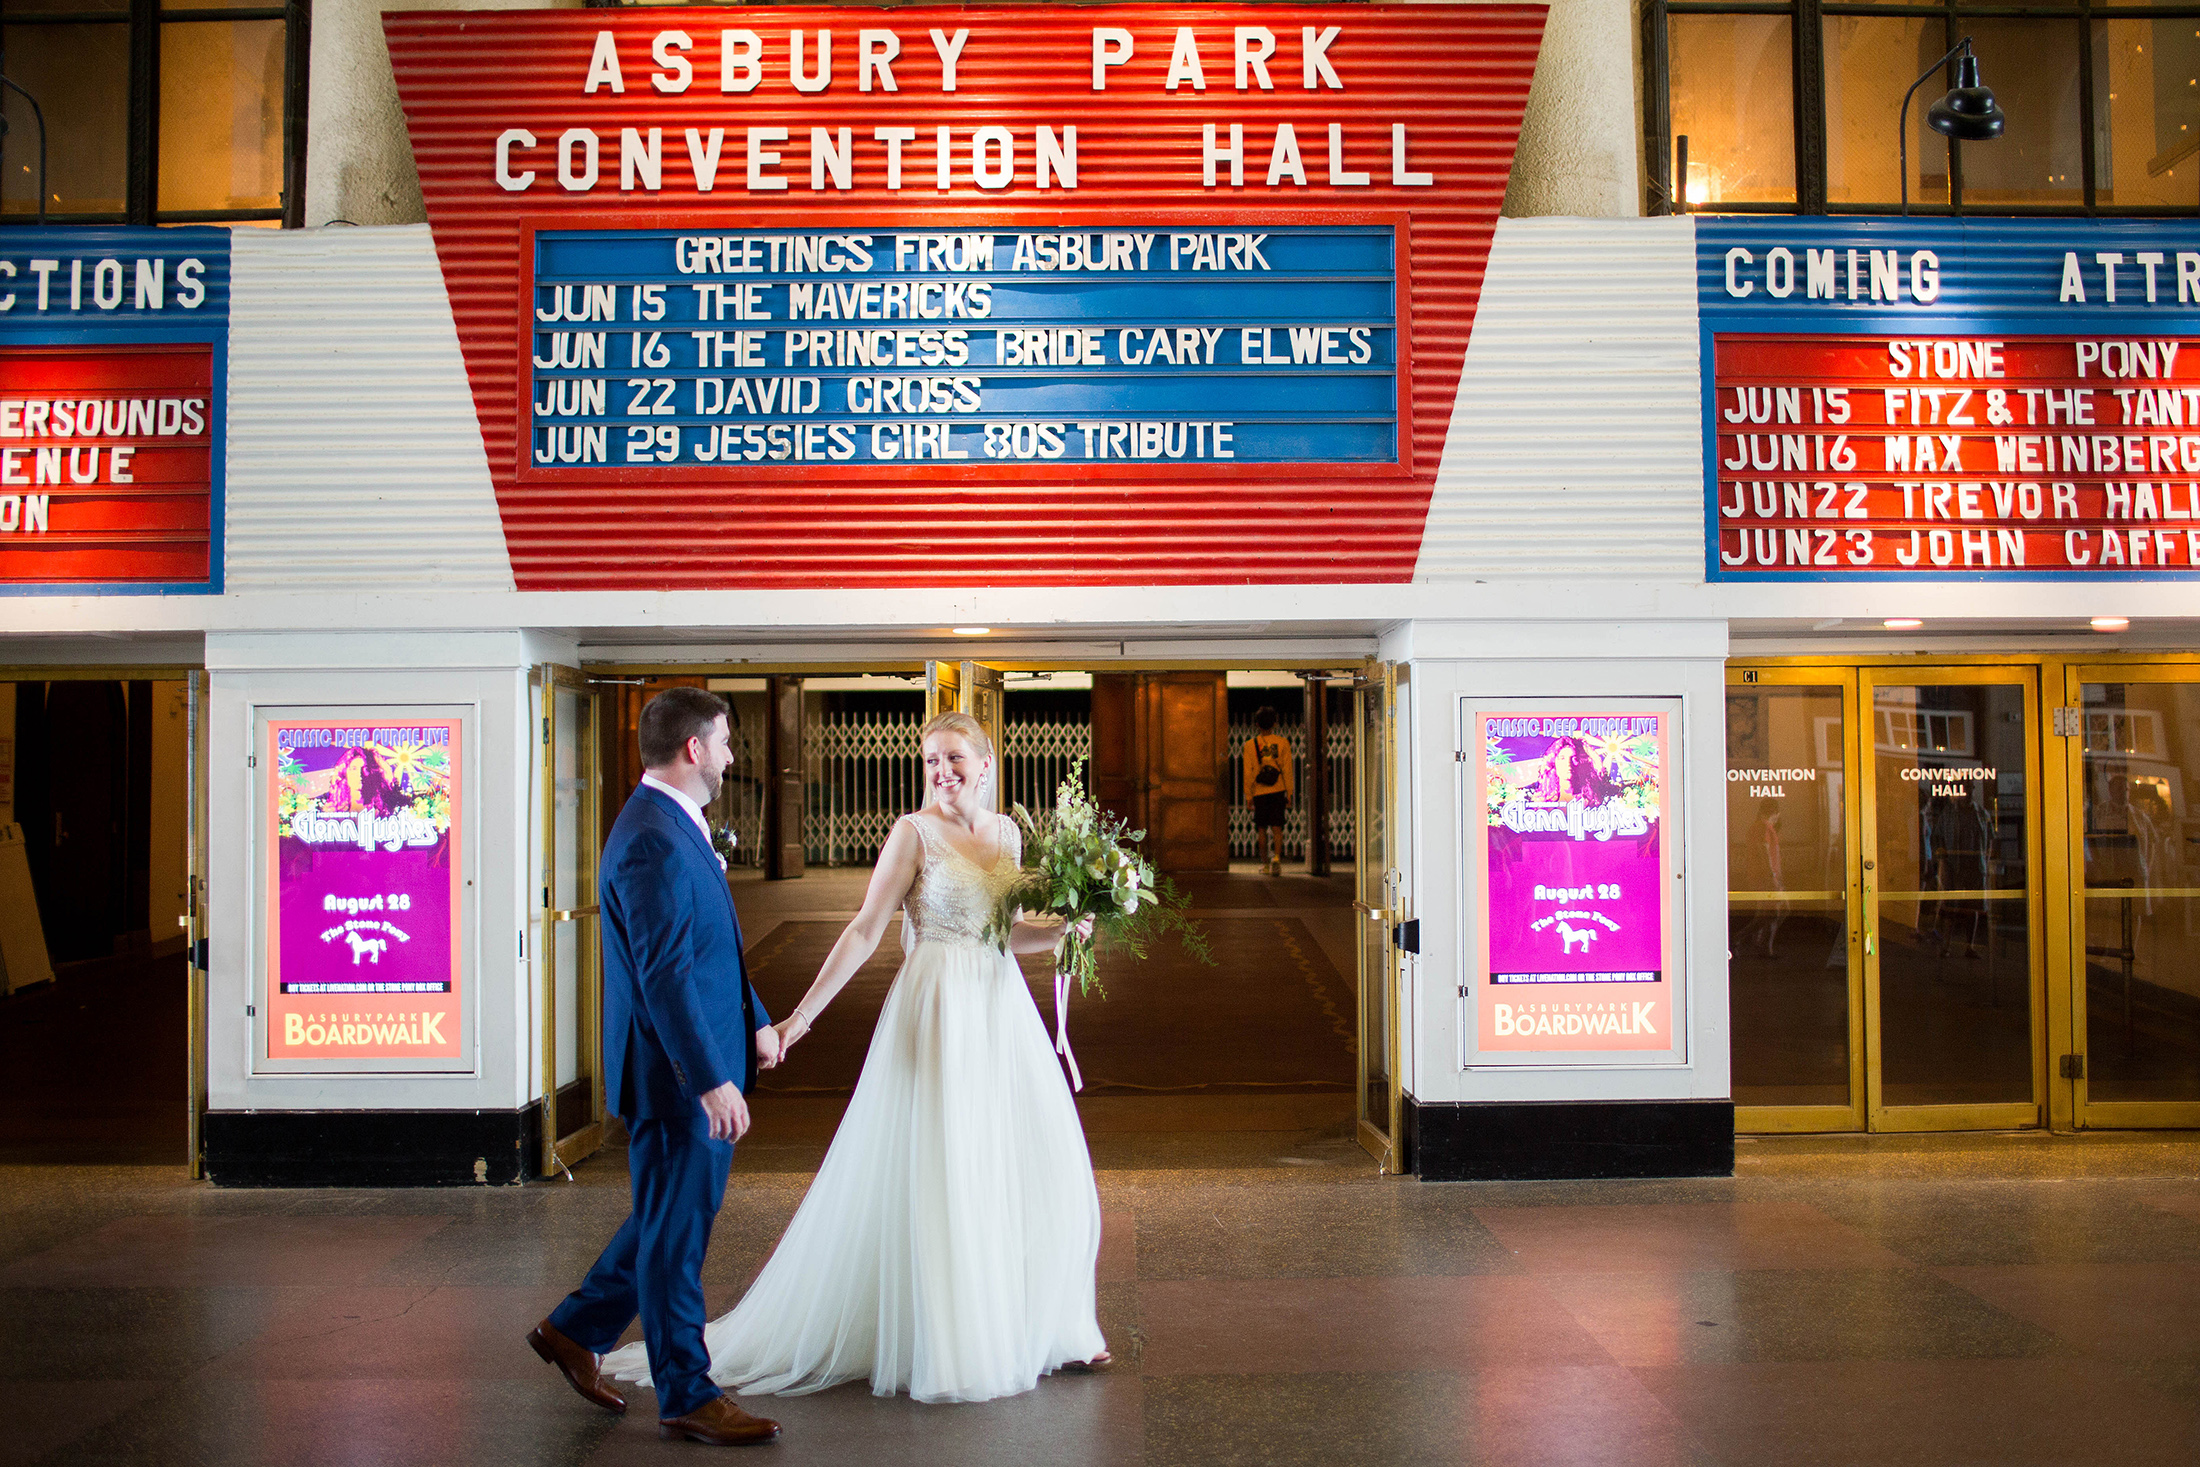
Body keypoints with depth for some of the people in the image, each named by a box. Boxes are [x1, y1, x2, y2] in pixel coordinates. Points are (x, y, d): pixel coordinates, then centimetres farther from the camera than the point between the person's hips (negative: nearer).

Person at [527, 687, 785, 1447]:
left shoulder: (677, 827, 11)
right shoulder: (652, 843, -22)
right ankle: (687, 1397, 16)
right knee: (675, 1232, 3)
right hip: (677, 1072, -10)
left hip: (700, 1067, 10)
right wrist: (712, 1081, -26)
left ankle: (575, 1328, 36)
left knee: (673, 1219, 22)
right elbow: (665, 976, -26)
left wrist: (756, 1019, 22)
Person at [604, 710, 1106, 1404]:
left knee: (1042, 1171, 7)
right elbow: (866, 929, -9)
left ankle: (1040, 1327, 23)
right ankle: (943, 1346, 11)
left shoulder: (1005, 832, 11)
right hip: (937, 1013, -6)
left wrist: (1061, 928, 1)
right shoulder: (914, 831, -6)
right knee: (934, 1174, -2)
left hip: (1003, 1011, 6)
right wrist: (804, 1012, -12)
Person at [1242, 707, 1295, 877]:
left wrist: (1248, 795, 1)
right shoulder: (1283, 743, 0)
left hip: (1259, 792, 0)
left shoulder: (1250, 745, 0)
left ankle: (1265, 863, 15)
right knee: (1277, 827, -1)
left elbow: (1248, 772, -3)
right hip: (1278, 791, 0)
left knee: (1261, 829, 11)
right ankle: (1277, 858, -22)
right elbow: (1287, 769, -2)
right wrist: (1289, 793, 2)